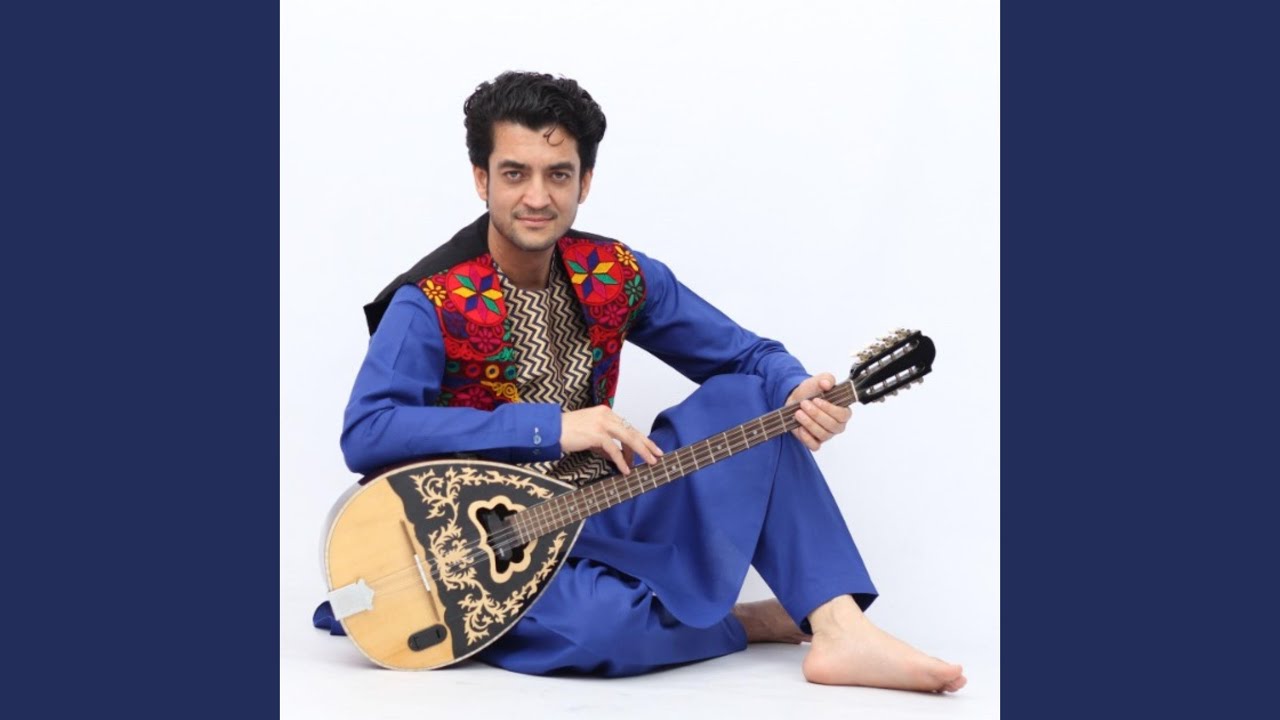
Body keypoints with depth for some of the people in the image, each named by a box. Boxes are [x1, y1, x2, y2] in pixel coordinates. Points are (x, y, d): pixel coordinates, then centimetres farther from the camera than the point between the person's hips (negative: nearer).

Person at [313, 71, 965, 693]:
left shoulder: (617, 276, 2)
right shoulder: (431, 304, -14)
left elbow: (747, 355, 5)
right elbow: (364, 435, -26)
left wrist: (796, 390, -21)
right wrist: (549, 427, -28)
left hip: (609, 514, 6)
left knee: (748, 398, -7)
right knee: (594, 628, -38)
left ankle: (839, 629, -17)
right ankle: (743, 624, -6)